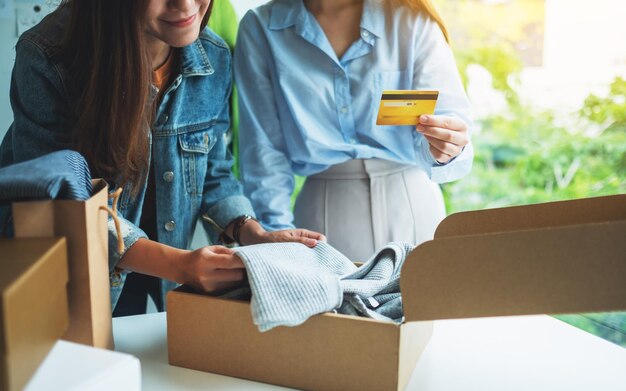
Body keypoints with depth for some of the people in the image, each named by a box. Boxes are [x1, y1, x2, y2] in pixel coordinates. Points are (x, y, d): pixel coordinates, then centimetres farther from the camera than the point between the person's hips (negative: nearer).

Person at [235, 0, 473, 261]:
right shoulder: (259, 28, -4)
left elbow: (449, 115, -12)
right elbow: (264, 149, -4)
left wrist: (443, 150, -35)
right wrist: (278, 234, -10)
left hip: (410, 203, 1)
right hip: (323, 208, 0)